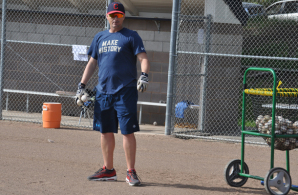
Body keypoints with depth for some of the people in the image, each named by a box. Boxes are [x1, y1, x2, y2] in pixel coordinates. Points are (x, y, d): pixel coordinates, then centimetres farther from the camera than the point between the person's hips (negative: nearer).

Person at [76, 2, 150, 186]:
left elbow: (143, 58, -9)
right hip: (103, 91, 6)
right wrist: (82, 85, 13)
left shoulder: (131, 36, 0)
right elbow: (92, 62, 20)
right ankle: (108, 170, 19)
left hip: (126, 91, -6)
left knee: (128, 131, -7)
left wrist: (144, 75, -28)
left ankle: (131, 172, -3)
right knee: (106, 131, 9)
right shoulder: (100, 37, 16)